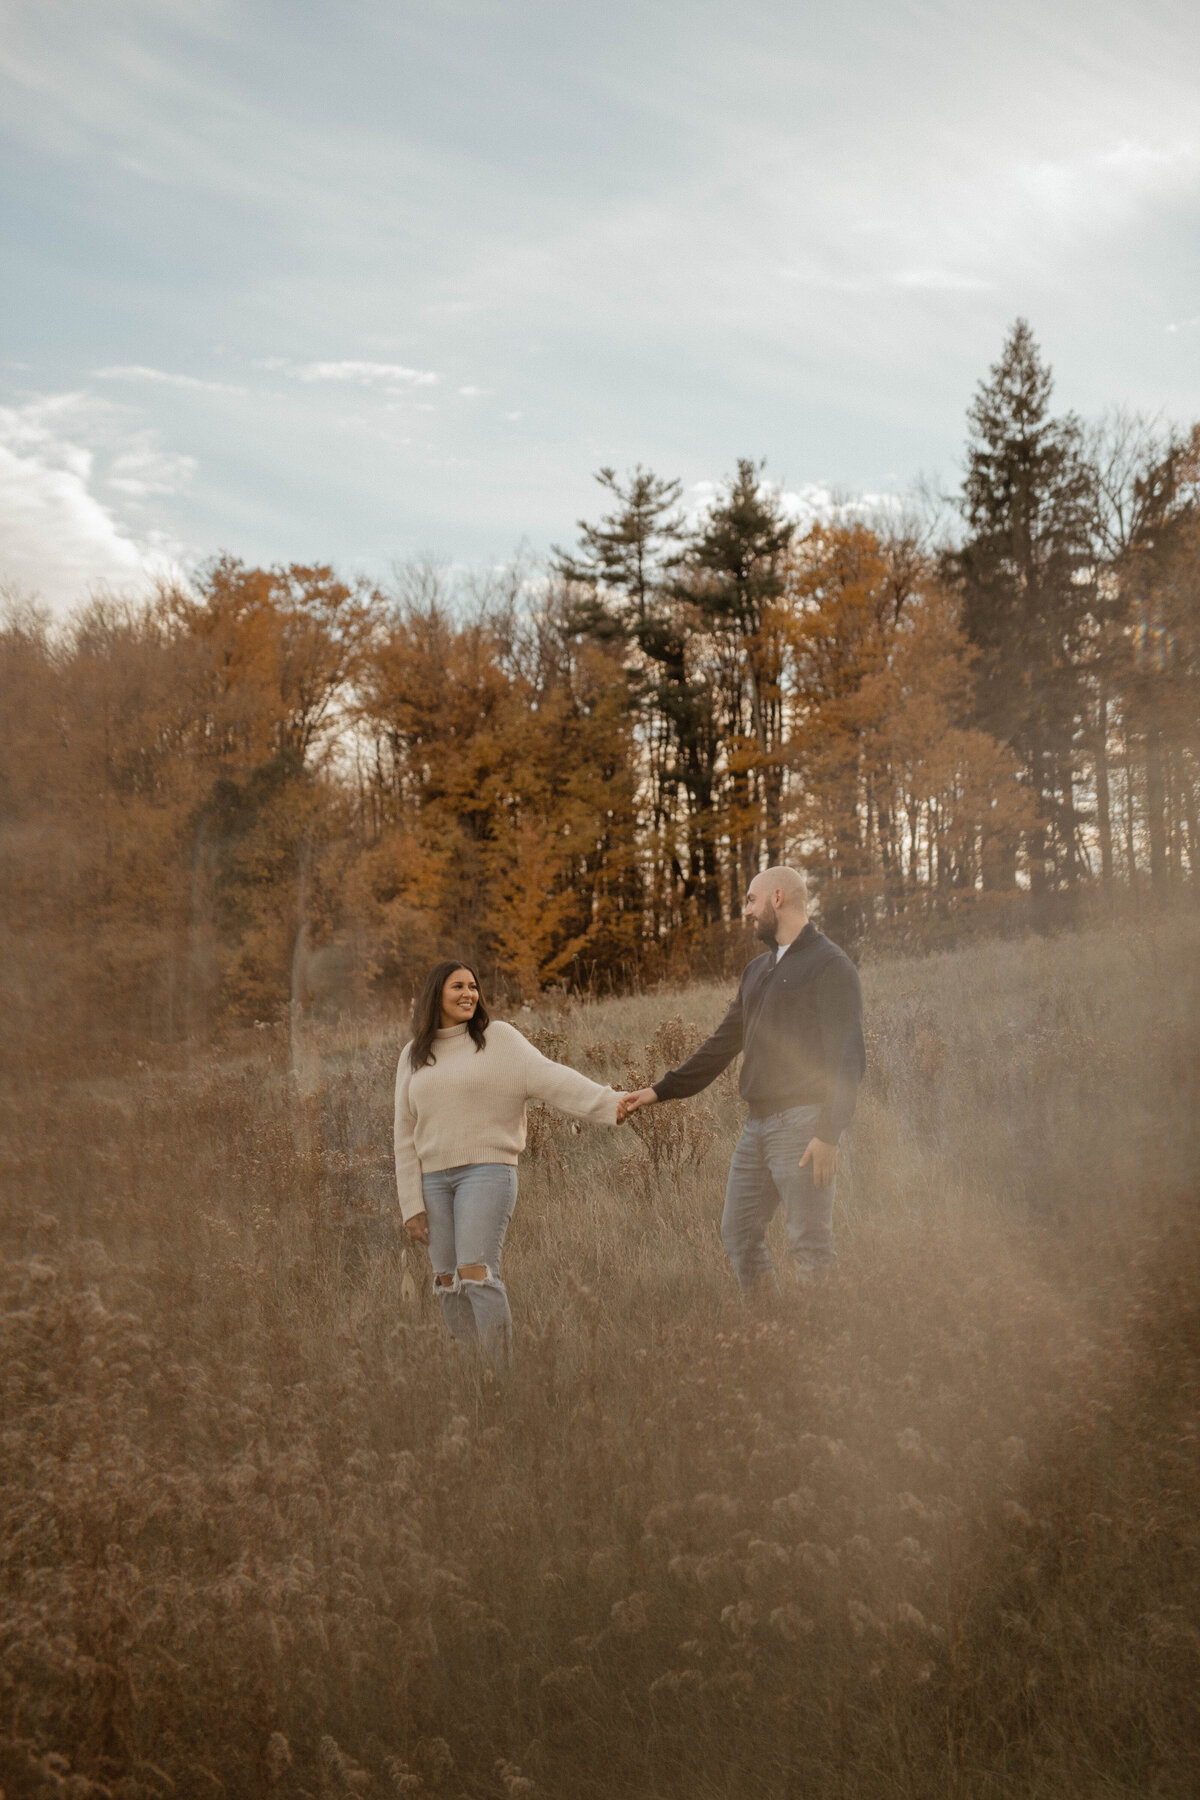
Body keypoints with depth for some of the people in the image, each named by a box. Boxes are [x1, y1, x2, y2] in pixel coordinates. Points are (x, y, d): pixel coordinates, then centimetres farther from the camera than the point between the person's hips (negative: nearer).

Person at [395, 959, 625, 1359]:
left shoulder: (498, 1038, 0)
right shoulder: (413, 1056, 11)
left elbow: (549, 1078, -11)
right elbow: (406, 1135, 11)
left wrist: (610, 1104, -25)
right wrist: (411, 1205, 5)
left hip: (486, 1171, -4)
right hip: (434, 1179, 4)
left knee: (476, 1275, -16)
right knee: (448, 1282, 5)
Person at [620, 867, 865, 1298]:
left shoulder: (830, 965, -6)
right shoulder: (756, 971, 20)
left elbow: (847, 1058, -13)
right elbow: (723, 1044, 23)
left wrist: (829, 1135, -21)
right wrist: (660, 1090, 17)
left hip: (802, 1122, -8)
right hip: (757, 1124, 9)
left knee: (810, 1245, -8)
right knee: (738, 1231, 8)